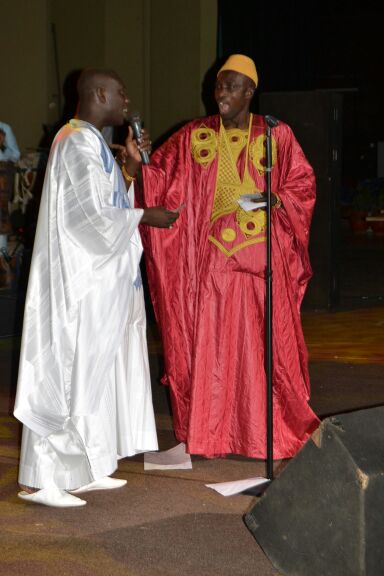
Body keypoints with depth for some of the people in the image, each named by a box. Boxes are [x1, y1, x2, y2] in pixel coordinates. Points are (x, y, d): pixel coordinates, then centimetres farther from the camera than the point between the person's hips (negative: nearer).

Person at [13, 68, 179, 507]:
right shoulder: (78, 142, -16)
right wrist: (146, 216, -10)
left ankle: (83, 470, 20)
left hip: (97, 277, 11)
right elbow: (93, 213, -21)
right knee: (70, 372, -7)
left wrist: (130, 165, 13)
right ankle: (40, 480, -3)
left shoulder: (89, 141, 16)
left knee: (92, 370, 13)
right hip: (81, 279, -11)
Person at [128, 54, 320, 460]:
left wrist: (275, 200, -12)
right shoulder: (194, 137, 7)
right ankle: (213, 433, 10)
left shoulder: (276, 135, 3)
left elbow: (303, 183, 6)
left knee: (267, 342, 0)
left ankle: (277, 427, 12)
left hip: (263, 258, -1)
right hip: (212, 258, 2)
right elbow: (158, 174, 6)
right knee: (212, 342, 2)